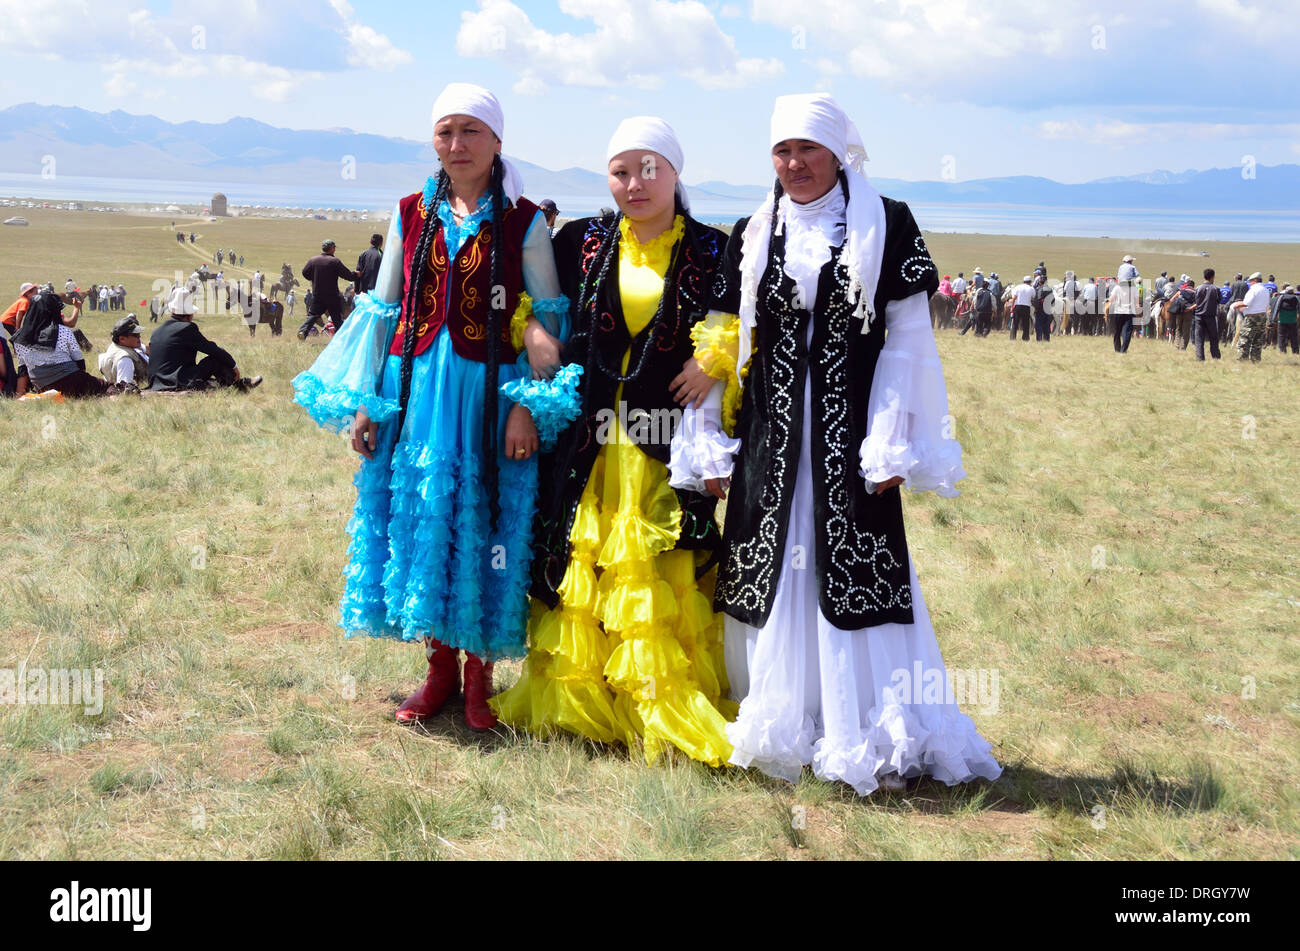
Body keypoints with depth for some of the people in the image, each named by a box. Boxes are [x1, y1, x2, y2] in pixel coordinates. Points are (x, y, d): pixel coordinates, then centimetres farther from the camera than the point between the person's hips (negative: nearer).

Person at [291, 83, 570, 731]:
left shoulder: (523, 222, 0)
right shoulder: (412, 215, 9)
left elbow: (547, 319, -2)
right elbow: (384, 308, 11)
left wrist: (528, 404, -12)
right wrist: (363, 400, 5)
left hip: (490, 394, -3)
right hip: (415, 388, 3)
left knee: (483, 524, 0)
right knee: (417, 518, 5)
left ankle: (479, 677, 13)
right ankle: (440, 668, 19)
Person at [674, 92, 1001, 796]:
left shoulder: (887, 225, 1)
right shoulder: (753, 236, 11)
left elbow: (908, 336, -3)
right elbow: (728, 343, 11)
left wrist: (891, 443, -10)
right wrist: (708, 442, 7)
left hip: (849, 431, -3)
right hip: (770, 434, 3)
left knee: (854, 578, -4)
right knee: (771, 577, 6)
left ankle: (870, 743, 6)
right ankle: (779, 732, 21)